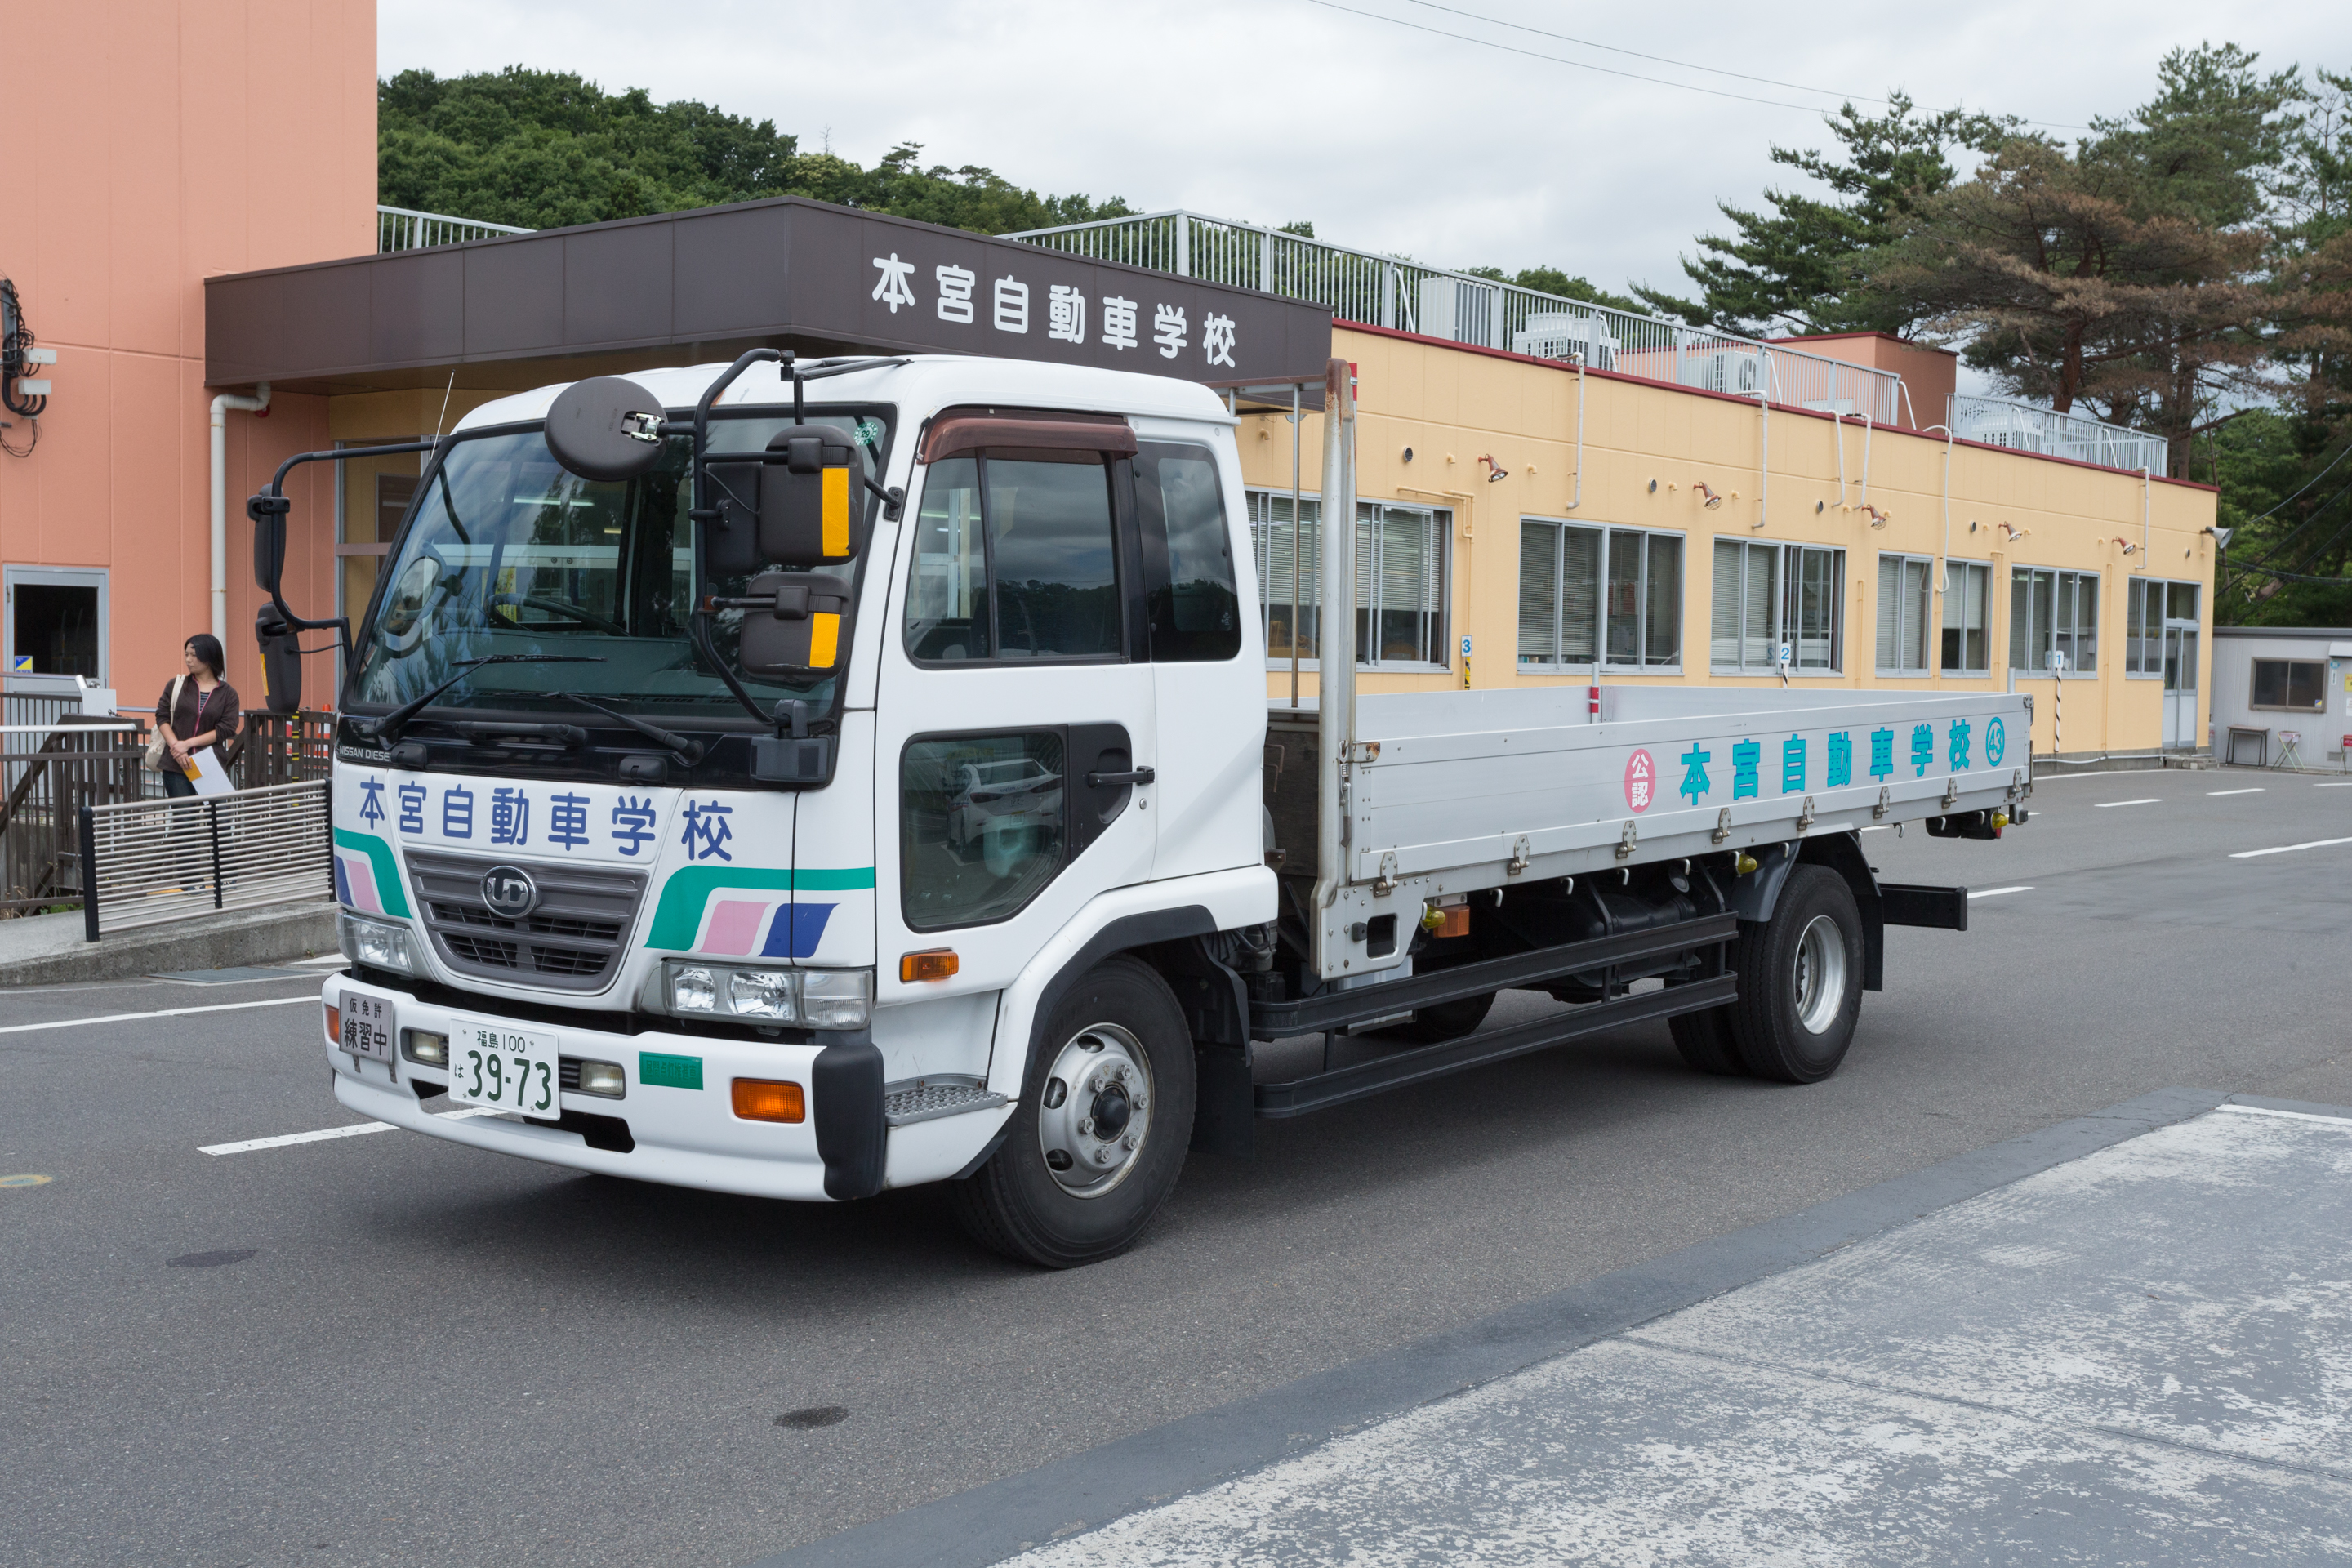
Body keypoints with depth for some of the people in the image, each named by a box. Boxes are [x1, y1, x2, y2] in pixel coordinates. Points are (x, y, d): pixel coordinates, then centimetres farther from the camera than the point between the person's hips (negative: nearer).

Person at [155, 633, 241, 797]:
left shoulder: (228, 693, 5)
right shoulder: (176, 685, 9)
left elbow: (226, 729, -4)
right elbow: (162, 717, 4)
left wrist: (188, 743, -10)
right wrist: (176, 746, -12)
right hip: (176, 766, 0)